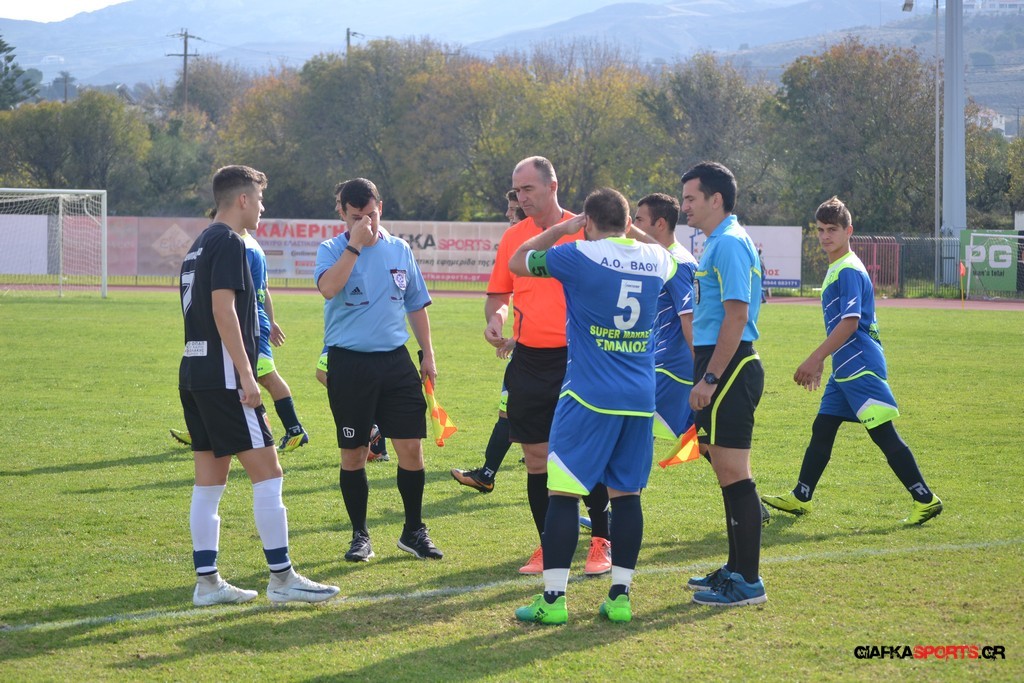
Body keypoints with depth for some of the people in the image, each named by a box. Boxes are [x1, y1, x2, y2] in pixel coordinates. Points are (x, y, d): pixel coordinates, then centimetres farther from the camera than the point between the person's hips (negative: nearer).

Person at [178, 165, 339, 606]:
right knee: (267, 473, -6)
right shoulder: (229, 243, -10)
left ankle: (207, 581, 10)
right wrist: (246, 375, -20)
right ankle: (281, 578, -5)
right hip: (223, 376, -10)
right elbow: (223, 308, -19)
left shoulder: (199, 246, 19)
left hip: (194, 373, 10)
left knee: (210, 480, 9)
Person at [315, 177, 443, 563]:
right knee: (353, 454, 4)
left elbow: (416, 305, 18)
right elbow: (328, 287, -24)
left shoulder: (399, 250, 9)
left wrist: (427, 354, 13)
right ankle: (360, 536, 16)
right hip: (349, 363, -3)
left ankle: (413, 531, 15)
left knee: (411, 448, 0)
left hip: (395, 361, 3)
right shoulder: (332, 250, -2)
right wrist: (355, 244, -22)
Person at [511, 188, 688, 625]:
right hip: (640, 399, 5)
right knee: (627, 495, 10)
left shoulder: (578, 256, -8)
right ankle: (620, 596, 9)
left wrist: (563, 228, 15)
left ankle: (553, 598, -3)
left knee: (562, 492, -1)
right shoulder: (657, 259, 6)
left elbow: (517, 262, 7)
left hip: (589, 396, -5)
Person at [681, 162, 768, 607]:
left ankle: (748, 582, -5)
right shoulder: (718, 243, 18)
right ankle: (737, 568, 23)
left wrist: (709, 378, -22)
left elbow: (736, 316, -21)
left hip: (729, 369, -11)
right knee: (729, 473, 15)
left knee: (734, 474, -8)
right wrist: (704, 374, 23)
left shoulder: (729, 244, -14)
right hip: (723, 369, 11)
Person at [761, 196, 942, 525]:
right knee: (822, 429, 13)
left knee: (884, 434, -9)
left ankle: (926, 500, -6)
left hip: (861, 368, -10)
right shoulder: (835, 269, 16)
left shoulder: (849, 271, -14)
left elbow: (849, 323, -21)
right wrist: (819, 361, 27)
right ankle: (800, 498, 21)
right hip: (845, 369, 10)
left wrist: (814, 360, -20)